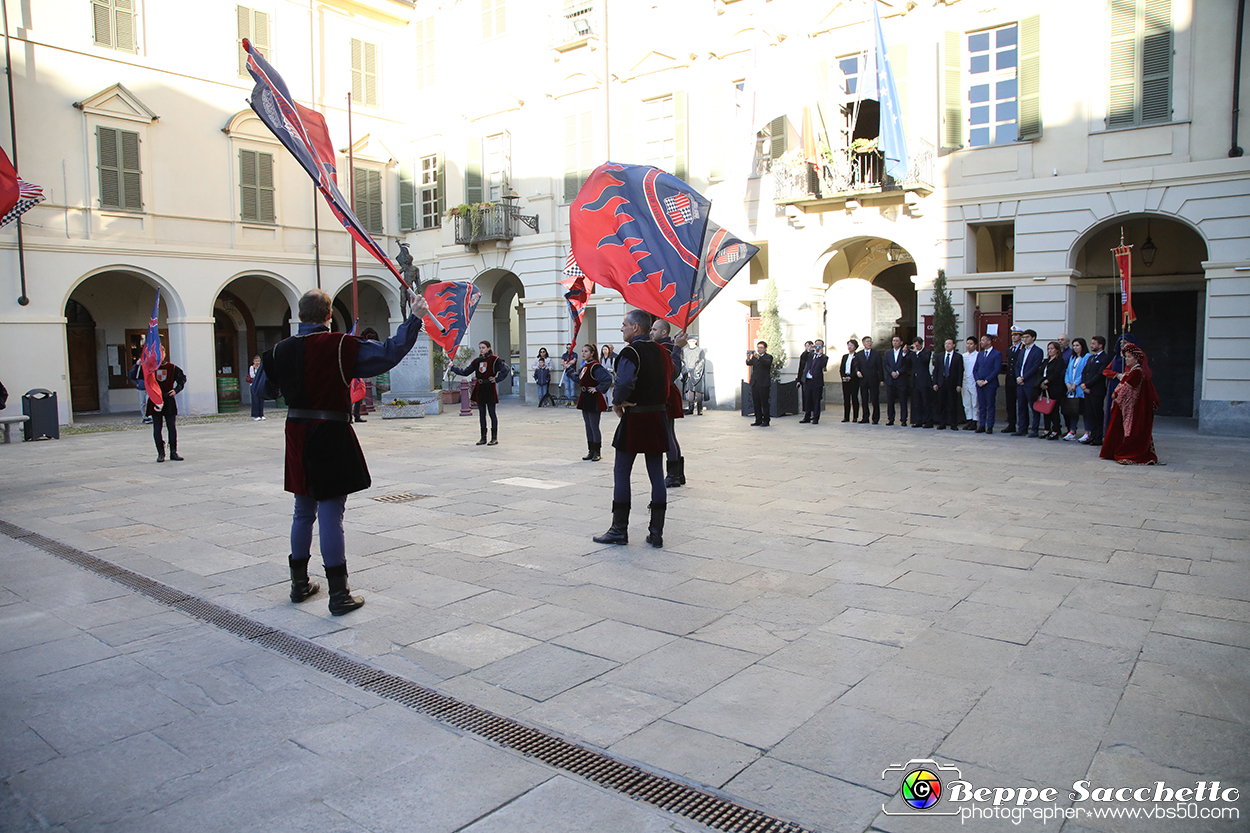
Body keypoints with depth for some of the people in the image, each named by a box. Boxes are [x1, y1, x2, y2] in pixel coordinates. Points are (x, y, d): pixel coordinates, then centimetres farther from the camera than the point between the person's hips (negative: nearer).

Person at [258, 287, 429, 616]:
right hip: (330, 436, -5)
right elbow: (388, 353, -15)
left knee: (303, 512, 18)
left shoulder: (282, 349, 3)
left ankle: (299, 583, 30)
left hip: (297, 435, 6)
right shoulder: (340, 346, -13)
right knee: (331, 514, -3)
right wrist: (413, 318, -7)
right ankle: (338, 594, 2)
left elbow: (266, 390, 16)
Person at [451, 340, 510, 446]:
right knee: (481, 414, 9)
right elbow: (465, 372, 17)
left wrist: (497, 380, -14)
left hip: (490, 389, -6)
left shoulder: (495, 360, -6)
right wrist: (453, 368, 14)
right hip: (479, 389, 6)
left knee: (492, 413, -2)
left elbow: (505, 370, -15)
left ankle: (494, 438, 4)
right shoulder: (477, 361, 12)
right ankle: (483, 438, 16)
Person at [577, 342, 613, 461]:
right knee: (588, 427, 12)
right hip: (585, 399, 9)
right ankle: (591, 451, 19)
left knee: (594, 427, -4)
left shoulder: (595, 366, -17)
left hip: (594, 400, -9)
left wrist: (597, 389, -22)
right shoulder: (584, 366, 12)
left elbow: (608, 378, -29)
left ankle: (597, 453, 5)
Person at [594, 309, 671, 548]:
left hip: (634, 419, -7)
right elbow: (669, 380, 18)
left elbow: (624, 383, -29)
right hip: (658, 417, 7)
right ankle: (656, 533, 10)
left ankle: (619, 530, 9)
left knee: (621, 473, 4)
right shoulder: (661, 351, 11)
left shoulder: (630, 352, -14)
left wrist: (617, 403, -13)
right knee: (656, 475, 8)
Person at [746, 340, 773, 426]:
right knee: (756, 403, 8)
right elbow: (749, 364, 0)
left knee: (765, 403, -4)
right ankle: (758, 420, 15)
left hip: (764, 384, -5)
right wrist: (748, 359, -22)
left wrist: (758, 357, -37)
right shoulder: (754, 356, 15)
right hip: (754, 383, 5)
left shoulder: (768, 357, 0)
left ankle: (766, 421, 1)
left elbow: (767, 363, -21)